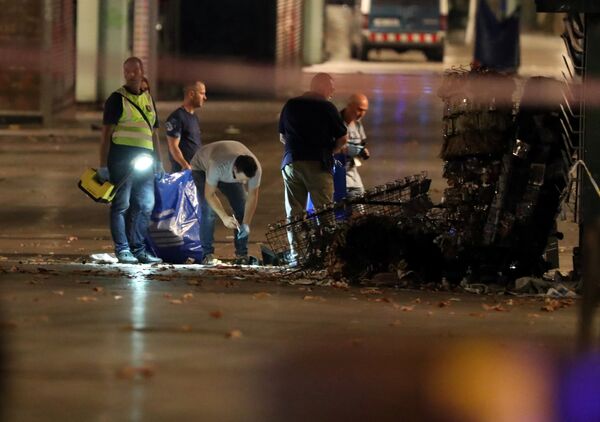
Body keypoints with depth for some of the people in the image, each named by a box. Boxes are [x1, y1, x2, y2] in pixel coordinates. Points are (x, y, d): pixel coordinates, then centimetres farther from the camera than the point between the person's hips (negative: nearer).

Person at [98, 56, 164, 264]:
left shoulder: (148, 99, 18)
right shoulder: (117, 99, -1)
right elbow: (106, 132, -4)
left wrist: (159, 162, 18)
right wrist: (103, 165, -10)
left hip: (144, 157, 6)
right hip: (121, 155, -6)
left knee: (146, 205, 7)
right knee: (121, 205, -3)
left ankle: (138, 249, 15)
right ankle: (122, 249, 0)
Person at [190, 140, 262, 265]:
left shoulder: (256, 169, -35)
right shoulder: (217, 165, -48)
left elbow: (252, 196, -24)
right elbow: (209, 194, -36)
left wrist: (246, 224, -34)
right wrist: (224, 217, -46)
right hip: (202, 168, -4)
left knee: (242, 208, -8)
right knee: (208, 210, -21)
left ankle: (242, 254, 2)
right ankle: (208, 254, -13)